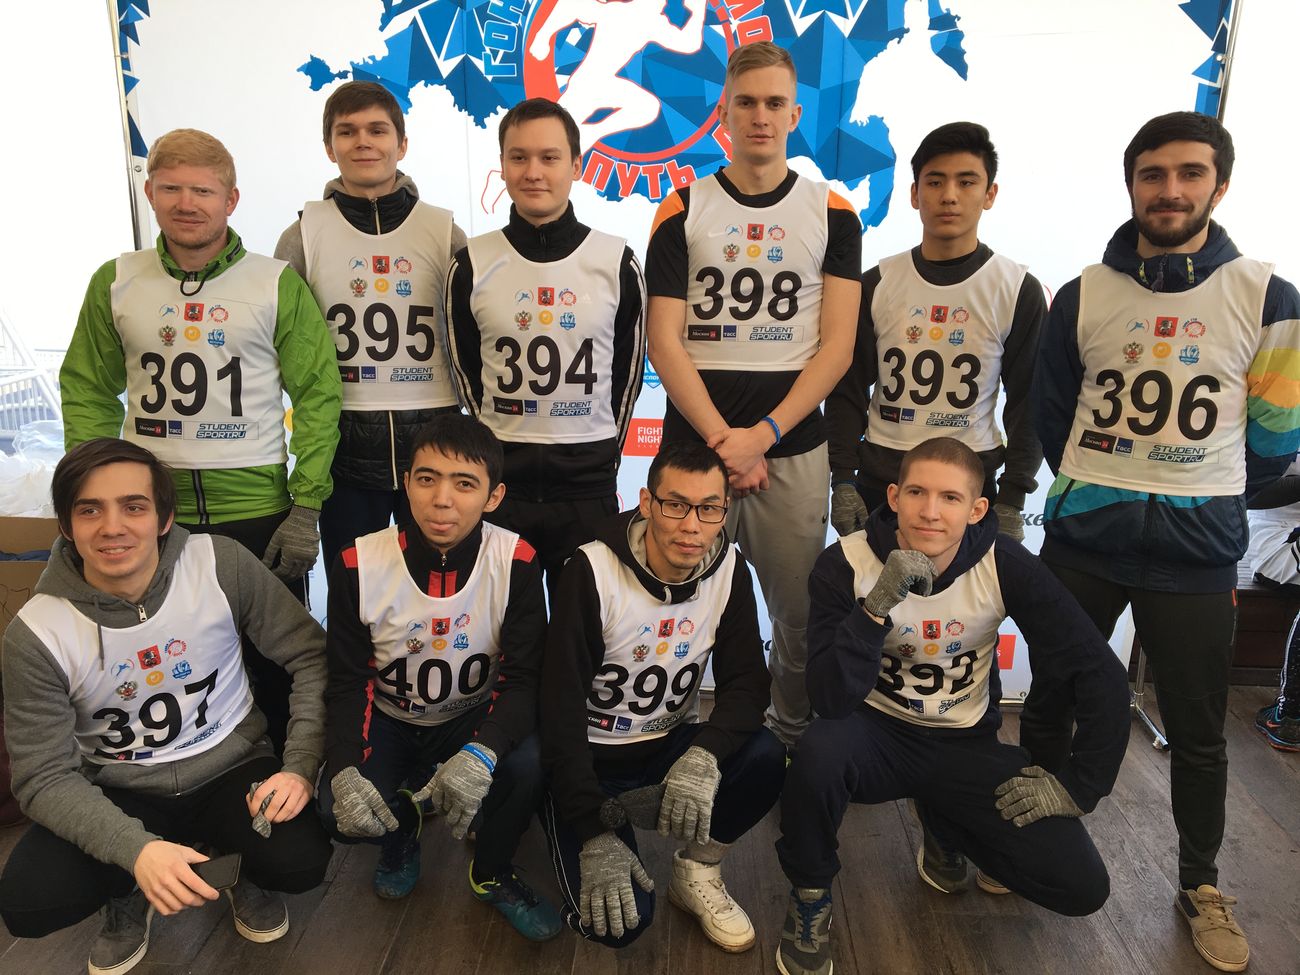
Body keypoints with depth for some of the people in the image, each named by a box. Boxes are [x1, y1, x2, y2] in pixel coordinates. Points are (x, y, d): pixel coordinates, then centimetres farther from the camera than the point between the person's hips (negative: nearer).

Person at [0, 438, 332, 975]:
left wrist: (301, 766, -18)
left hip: (231, 769, 0)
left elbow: (311, 655, -8)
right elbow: (45, 777, -12)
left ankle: (245, 873, 13)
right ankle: (128, 895, 12)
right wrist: (135, 849, -29)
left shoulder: (222, 564, -16)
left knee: (301, 861, -25)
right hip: (120, 794, 1)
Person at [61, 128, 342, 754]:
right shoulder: (115, 283, 5)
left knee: (277, 668, 9)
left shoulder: (279, 286, -3)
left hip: (257, 513, -2)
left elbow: (317, 396, -4)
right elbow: (87, 393, 10)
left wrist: (306, 508, -9)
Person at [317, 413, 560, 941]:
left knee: (528, 763, -31)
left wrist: (480, 754, -40)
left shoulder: (515, 563, -20)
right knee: (338, 811, -26)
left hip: (474, 719, -1)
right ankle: (401, 834, 15)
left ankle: (492, 873, 4)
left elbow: (522, 679, -20)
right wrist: (344, 771, -29)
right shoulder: (359, 565, -17)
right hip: (388, 720, 1)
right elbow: (349, 682, -11)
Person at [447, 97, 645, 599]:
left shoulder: (616, 262, -1)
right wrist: (502, 455, 9)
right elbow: (466, 373, 8)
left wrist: (600, 459, 9)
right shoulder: (471, 265, -1)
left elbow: (627, 372, 7)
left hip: (588, 485, 0)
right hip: (498, 481, 1)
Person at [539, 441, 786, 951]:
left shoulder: (729, 571, -9)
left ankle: (697, 872, 2)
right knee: (619, 921, -19)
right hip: (589, 753, -3)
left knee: (765, 758, -26)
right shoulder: (593, 570, -22)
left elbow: (747, 682, -10)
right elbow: (561, 702, -22)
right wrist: (594, 832, -27)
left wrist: (704, 755, -32)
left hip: (670, 743, 4)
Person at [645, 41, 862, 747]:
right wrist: (722, 440, -12)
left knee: (801, 610, 6)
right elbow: (664, 343, -2)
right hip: (695, 443, 0)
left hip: (795, 446, 1)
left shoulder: (832, 214, 7)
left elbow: (836, 346, 0)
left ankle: (793, 735, 29)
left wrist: (763, 433, -12)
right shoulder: (683, 211, 5)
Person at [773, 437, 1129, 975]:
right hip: (879, 734, -2)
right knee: (819, 751, -37)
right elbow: (831, 699, -28)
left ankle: (945, 826, 19)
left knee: (1082, 886, -12)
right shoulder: (846, 564, -19)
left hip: (966, 745, 2)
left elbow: (1099, 672, -8)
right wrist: (878, 605, -40)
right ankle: (809, 901, -5)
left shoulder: (1004, 565, -15)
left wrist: (1077, 785, -7)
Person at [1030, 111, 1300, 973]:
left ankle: (1202, 890, 31)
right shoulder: (1083, 296, 1)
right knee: (1050, 703, 12)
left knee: (1198, 733, 10)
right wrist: (1100, 492, 14)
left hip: (1197, 554, -1)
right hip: (1083, 540, 1)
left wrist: (1211, 503, 10)